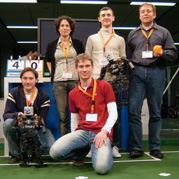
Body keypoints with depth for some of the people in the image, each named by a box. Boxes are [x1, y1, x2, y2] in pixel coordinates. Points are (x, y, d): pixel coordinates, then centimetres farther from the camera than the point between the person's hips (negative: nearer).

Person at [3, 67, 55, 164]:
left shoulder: (44, 97, -4)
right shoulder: (14, 93, -3)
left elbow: (42, 119, -8)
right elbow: (6, 114, -13)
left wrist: (38, 122, -34)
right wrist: (17, 115, -36)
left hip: (37, 128, 0)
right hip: (19, 127, 1)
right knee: (8, 123, -34)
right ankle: (15, 154, -9)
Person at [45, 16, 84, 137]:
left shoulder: (78, 44, 9)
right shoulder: (52, 45, 11)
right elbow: (48, 61, 23)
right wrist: (53, 74, 13)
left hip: (75, 81, 0)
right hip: (58, 83, 1)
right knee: (62, 115, 1)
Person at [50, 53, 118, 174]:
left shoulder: (104, 86, 4)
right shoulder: (73, 94, 16)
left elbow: (113, 113, -1)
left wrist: (104, 131, -16)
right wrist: (74, 141, 14)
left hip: (101, 133, -4)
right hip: (82, 132, 4)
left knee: (102, 168, -30)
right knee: (55, 151, -22)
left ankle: (103, 152, 8)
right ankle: (83, 152, 9)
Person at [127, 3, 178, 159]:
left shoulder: (163, 32, 13)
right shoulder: (132, 34, 19)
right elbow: (128, 56, 17)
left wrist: (162, 53, -12)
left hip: (156, 72, -1)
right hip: (137, 73, 1)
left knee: (155, 112, 3)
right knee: (134, 111, -6)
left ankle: (155, 147, 12)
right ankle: (136, 147, 2)